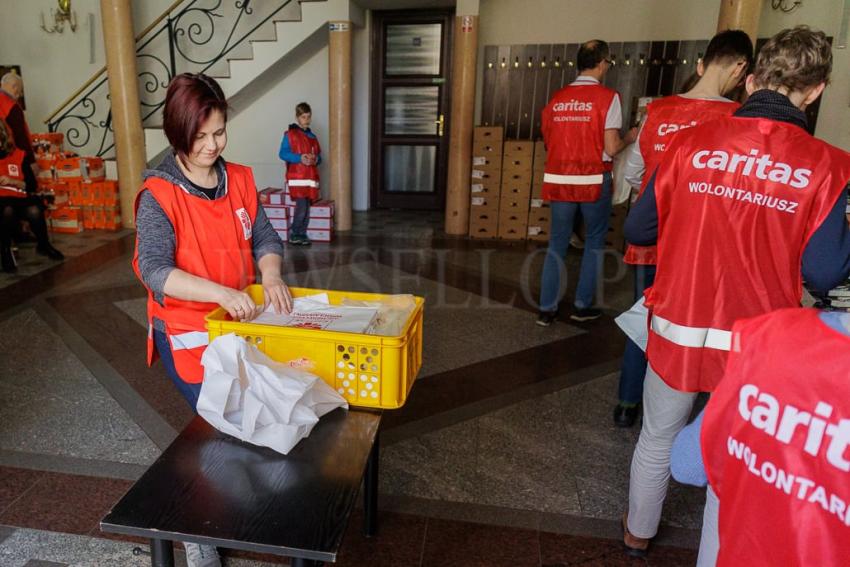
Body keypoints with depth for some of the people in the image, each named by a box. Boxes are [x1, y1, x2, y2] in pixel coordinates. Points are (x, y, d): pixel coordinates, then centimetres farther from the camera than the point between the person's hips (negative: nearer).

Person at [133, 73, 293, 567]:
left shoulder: (240, 179, 1)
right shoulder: (158, 195, -15)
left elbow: (264, 237, 3)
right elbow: (154, 270, -23)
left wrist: (271, 276, -18)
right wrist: (221, 293, -36)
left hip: (241, 324, 5)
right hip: (188, 333, -5)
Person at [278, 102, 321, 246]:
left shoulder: (312, 137, 18)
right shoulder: (290, 134, 0)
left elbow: (319, 156, 20)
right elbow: (282, 153, -6)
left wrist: (315, 159, -4)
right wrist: (299, 158, -18)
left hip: (311, 177, 6)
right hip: (297, 177, -5)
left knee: (307, 208, 5)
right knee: (301, 207, -13)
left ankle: (302, 234, 14)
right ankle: (294, 234, 2)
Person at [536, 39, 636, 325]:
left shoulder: (556, 98, 6)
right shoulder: (607, 97, -7)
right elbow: (611, 148, -10)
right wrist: (629, 138, 10)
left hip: (558, 180, 4)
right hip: (593, 180, -3)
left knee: (557, 243, 10)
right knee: (594, 242, 13)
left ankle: (547, 309, 11)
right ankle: (583, 305, 17)